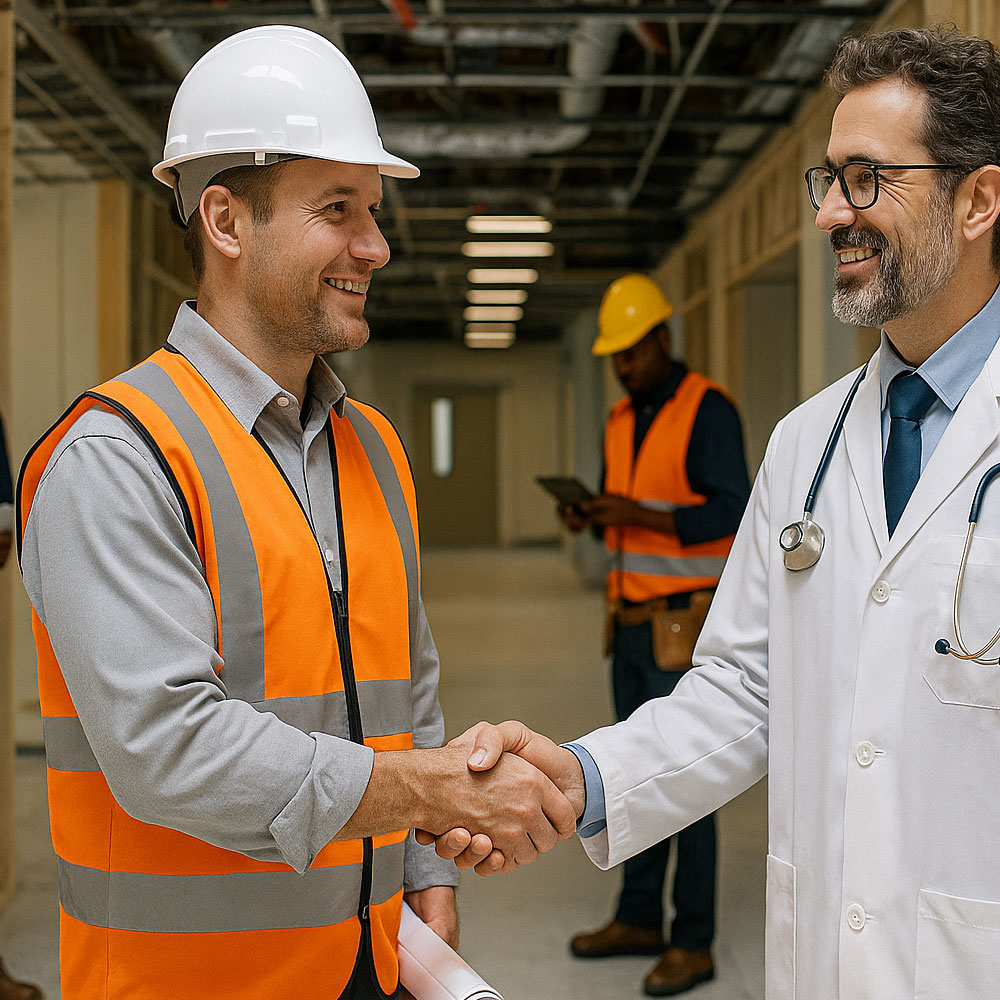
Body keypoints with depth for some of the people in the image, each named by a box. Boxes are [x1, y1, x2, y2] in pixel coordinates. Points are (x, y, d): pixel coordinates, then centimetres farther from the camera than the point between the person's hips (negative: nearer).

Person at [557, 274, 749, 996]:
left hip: (685, 625, -8)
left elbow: (734, 515, -20)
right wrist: (587, 516, -4)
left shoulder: (708, 410, -13)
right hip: (634, 620, 9)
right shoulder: (623, 422, 13)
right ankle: (640, 919, 24)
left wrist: (639, 517, -28)